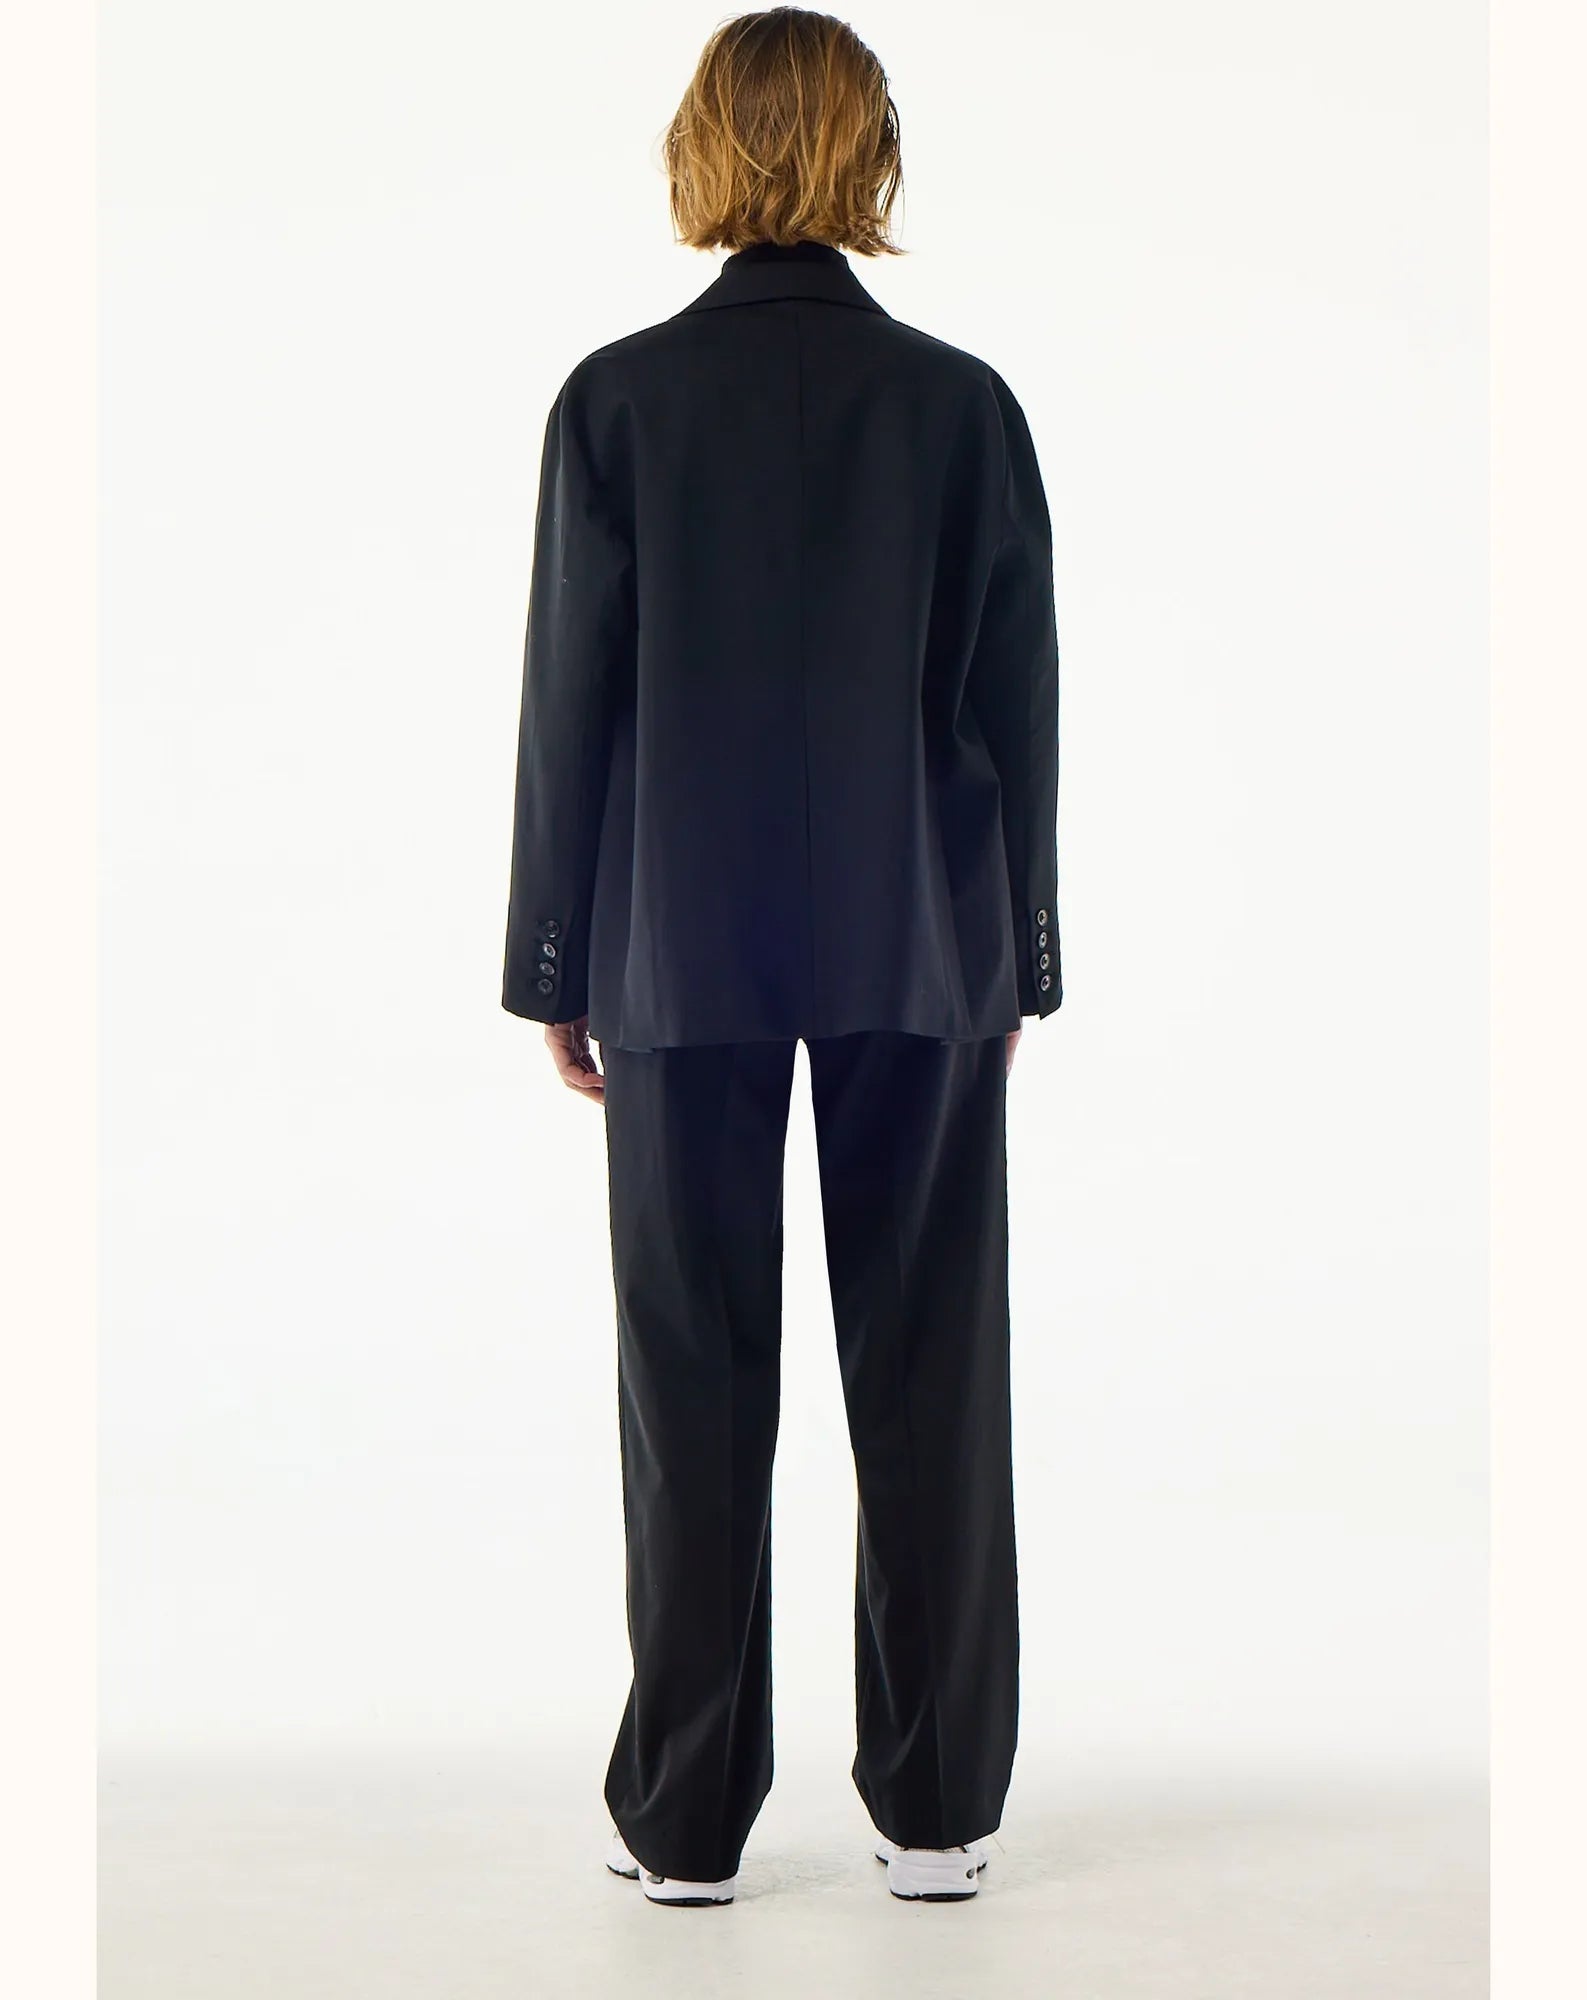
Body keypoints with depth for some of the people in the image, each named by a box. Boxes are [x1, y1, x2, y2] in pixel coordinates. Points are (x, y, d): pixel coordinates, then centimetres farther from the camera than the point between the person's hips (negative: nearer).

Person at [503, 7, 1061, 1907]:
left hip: (687, 958, 0)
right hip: (918, 956, 1)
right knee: (928, 1376, 9)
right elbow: (1015, 702, -1)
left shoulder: (620, 398, -5)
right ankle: (935, 1802, 17)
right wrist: (1021, 957, 9)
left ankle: (685, 1815, 14)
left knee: (696, 1385, 7)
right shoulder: (963, 402, -3)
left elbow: (570, 696, -4)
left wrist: (555, 964, 5)